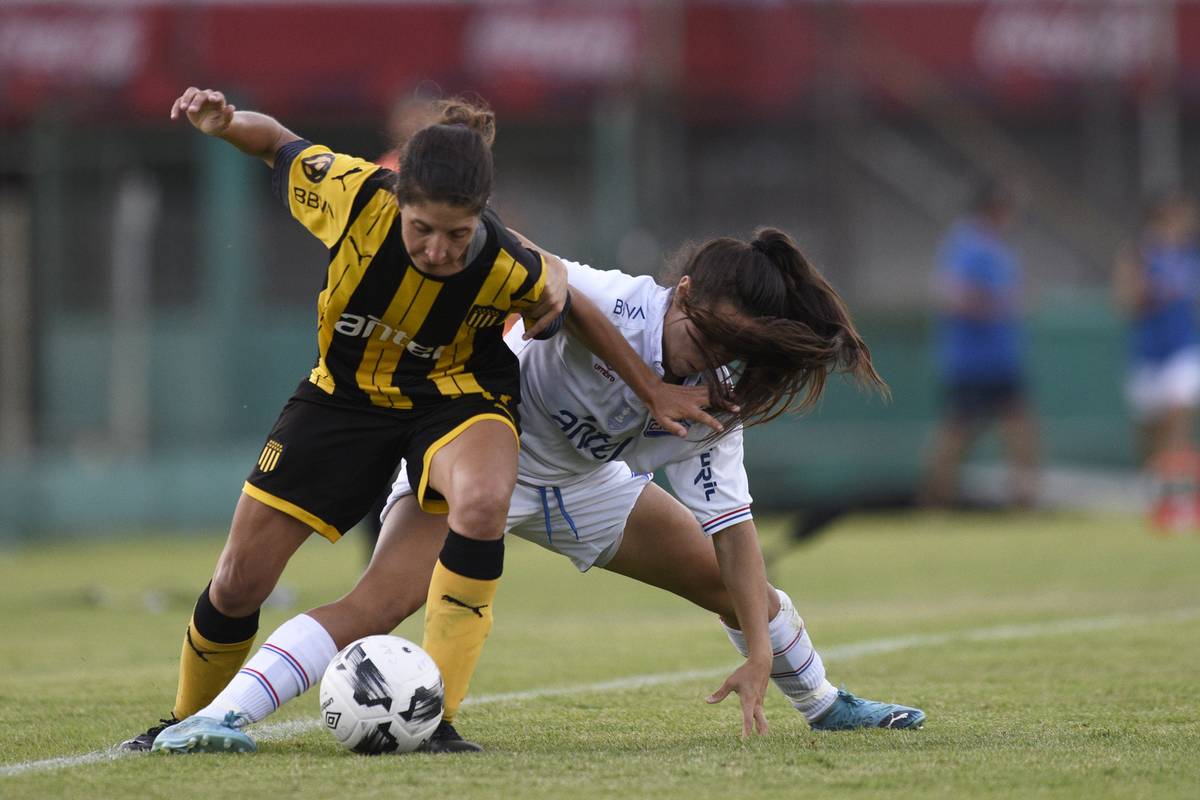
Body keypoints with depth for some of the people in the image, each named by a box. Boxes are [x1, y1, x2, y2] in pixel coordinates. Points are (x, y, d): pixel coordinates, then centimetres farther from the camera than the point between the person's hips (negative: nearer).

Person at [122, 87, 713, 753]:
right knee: (240, 580, 2)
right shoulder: (352, 196, -30)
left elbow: (569, 306, -7)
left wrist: (652, 390, -2)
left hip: (457, 396, -2)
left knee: (482, 498, -38)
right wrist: (222, 122, -30)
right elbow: (277, 144, -10)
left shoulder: (509, 269, -30)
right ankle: (189, 721, 32)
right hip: (346, 391, 2)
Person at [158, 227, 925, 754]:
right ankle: (220, 716, -38)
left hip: (579, 481, 7)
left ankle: (825, 703, 39)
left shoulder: (715, 401, -12)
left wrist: (759, 653, -18)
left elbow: (731, 522, -12)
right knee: (381, 603, -31)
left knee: (736, 583, 11)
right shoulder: (608, 305, -31)